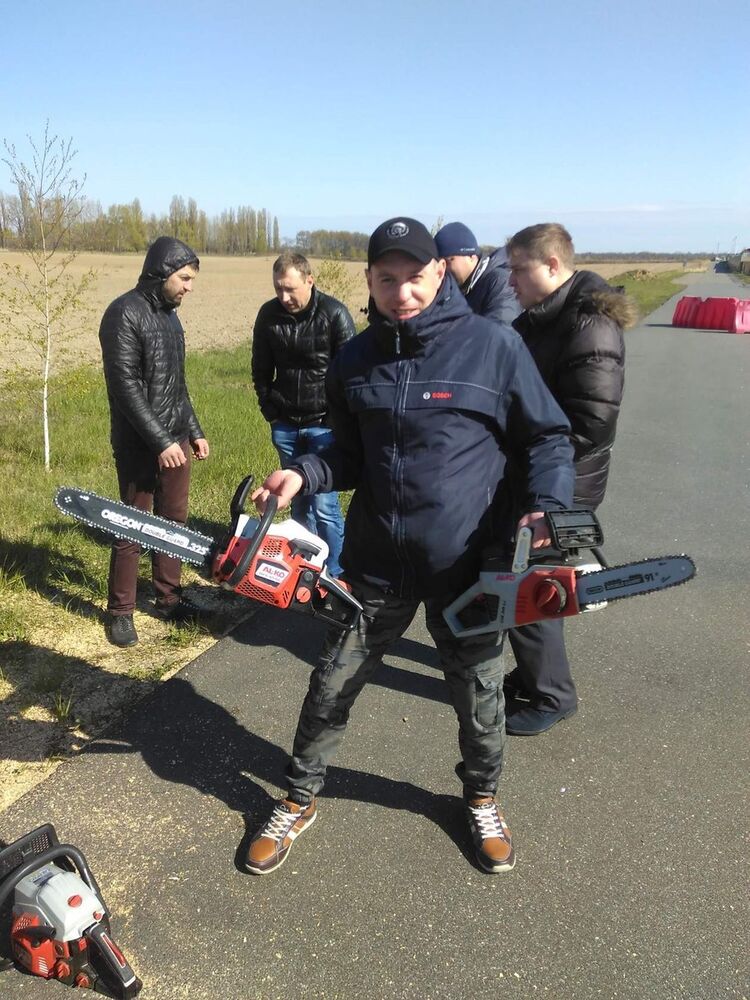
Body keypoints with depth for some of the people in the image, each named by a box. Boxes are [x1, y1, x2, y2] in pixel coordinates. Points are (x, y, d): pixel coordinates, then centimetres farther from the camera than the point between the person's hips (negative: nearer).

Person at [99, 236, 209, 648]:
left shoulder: (169, 315, 13)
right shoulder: (124, 314, -14)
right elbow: (126, 387, -20)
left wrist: (194, 431, 15)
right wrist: (160, 441, -21)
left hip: (175, 441, 8)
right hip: (140, 445, -8)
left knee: (173, 521, 13)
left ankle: (168, 598, 26)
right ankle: (120, 612, 13)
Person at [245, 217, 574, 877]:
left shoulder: (493, 346, -9)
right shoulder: (354, 362, 2)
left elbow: (549, 438, -2)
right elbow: (352, 455, 10)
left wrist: (547, 504, -19)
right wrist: (304, 475, -9)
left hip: (468, 564, -2)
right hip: (376, 563, 3)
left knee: (478, 694, 16)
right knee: (332, 684, 12)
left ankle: (482, 797, 46)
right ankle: (299, 801, 37)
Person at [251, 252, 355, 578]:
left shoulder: (334, 314, -12)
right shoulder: (268, 315, 0)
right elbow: (261, 370, 12)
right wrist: (271, 411, 7)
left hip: (323, 425, -4)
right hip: (285, 426, 4)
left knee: (324, 504, -7)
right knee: (298, 499, 12)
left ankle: (336, 576, 5)